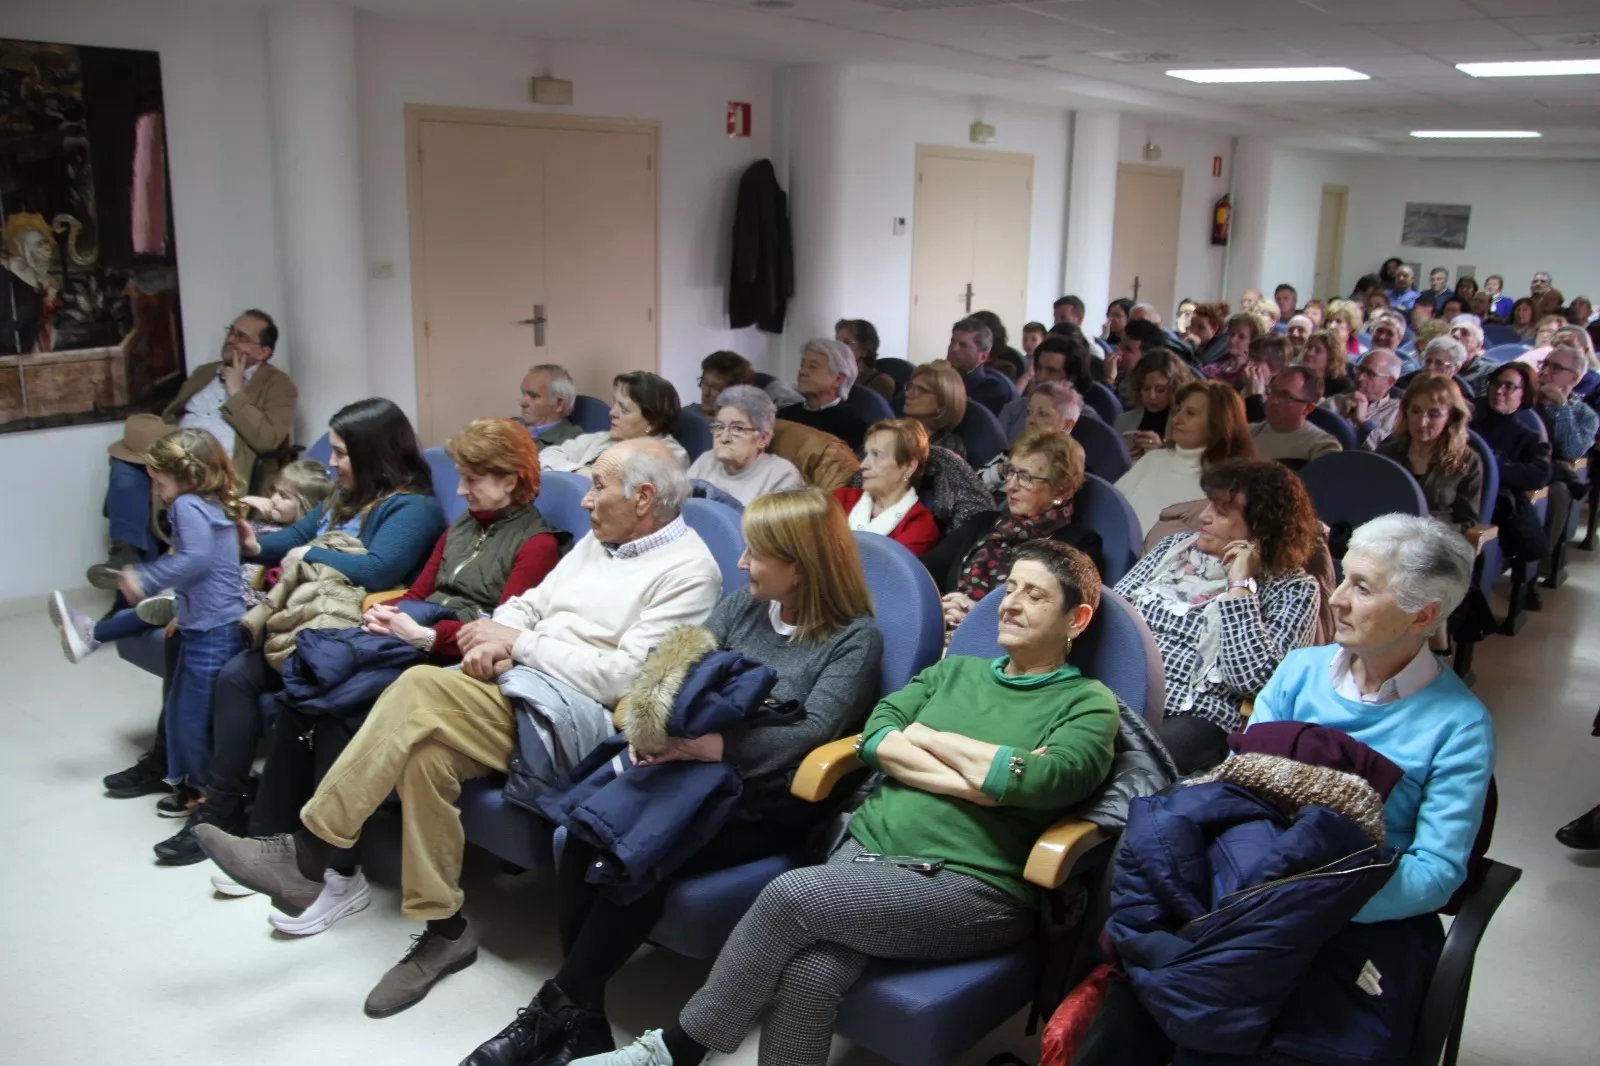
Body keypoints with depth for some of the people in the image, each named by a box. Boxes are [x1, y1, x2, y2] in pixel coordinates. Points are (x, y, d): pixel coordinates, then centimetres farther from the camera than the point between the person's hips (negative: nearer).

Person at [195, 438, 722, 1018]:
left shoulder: (689, 569, -6)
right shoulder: (596, 542, 20)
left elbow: (625, 676, -15)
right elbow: (527, 603, 20)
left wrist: (519, 641, -10)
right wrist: (494, 639, -4)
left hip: (579, 715, -7)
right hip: (515, 686, 7)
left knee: (421, 686, -26)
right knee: (426, 752, -23)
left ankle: (306, 855, -15)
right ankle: (443, 928, -7)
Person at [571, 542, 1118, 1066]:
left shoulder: (1089, 703, 3)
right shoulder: (952, 671, 19)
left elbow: (1042, 779, -17)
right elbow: (875, 737, 5)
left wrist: (926, 736, -3)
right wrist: (967, 781, -9)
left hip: (973, 887, -4)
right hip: (869, 845, 4)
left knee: (791, 894, -24)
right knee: (809, 973, -27)